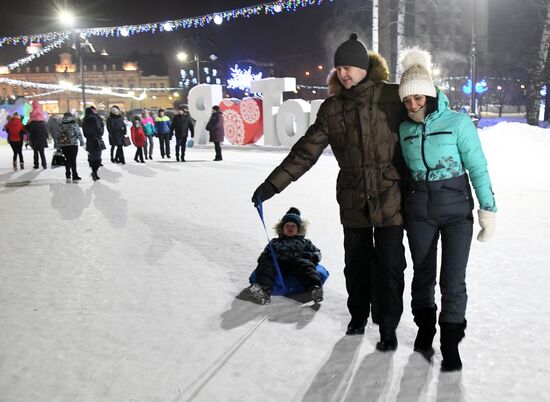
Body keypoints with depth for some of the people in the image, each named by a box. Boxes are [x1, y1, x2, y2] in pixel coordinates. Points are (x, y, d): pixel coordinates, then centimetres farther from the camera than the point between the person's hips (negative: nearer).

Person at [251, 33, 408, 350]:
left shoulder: (392, 97, -6)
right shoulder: (332, 108, 3)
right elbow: (306, 150, -1)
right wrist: (272, 184, -8)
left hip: (390, 199, -3)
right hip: (354, 201, 3)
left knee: (389, 265, 4)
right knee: (357, 262, 15)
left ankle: (388, 326, 21)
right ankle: (358, 315, 37)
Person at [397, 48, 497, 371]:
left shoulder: (457, 121, -10)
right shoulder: (405, 129, 1)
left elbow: (478, 167, -8)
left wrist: (488, 209, -10)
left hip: (457, 207, -3)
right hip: (419, 209, 3)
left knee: (453, 280, -3)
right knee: (423, 274, 13)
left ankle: (451, 344, 13)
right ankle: (425, 330, 33)